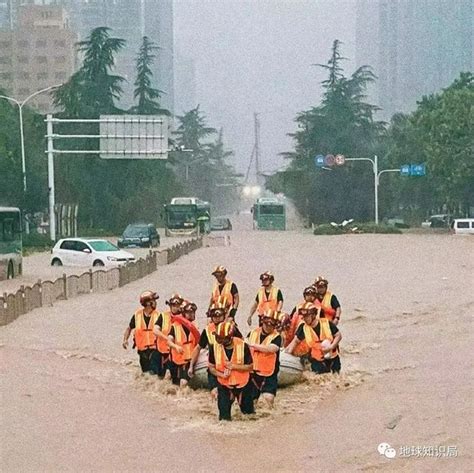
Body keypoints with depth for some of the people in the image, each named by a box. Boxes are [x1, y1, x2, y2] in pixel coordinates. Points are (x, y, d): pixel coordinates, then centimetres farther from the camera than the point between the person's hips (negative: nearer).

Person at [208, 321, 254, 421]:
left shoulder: (243, 346, -18)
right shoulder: (215, 347, -12)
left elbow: (250, 367, -11)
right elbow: (211, 367, -2)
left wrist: (233, 366, -23)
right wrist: (221, 374, -20)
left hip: (242, 383, -1)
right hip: (224, 384, 1)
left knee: (248, 411, 16)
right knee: (224, 416, -2)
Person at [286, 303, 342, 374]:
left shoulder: (327, 323, -13)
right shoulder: (303, 328, -7)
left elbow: (338, 336, -7)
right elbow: (295, 341, 2)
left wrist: (331, 347, -20)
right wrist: (288, 352, -12)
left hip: (333, 357, 0)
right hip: (317, 360, 0)